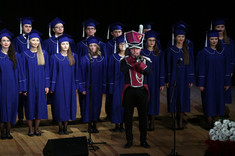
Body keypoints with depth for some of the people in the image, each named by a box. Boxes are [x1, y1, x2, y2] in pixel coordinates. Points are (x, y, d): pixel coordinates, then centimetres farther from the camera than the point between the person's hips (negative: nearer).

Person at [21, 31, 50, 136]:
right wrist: (24, 87, -6)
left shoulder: (43, 54, 5)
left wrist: (47, 85, 0)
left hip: (40, 84, 2)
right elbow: (23, 71, 0)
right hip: (30, 83, -2)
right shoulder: (25, 54, 0)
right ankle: (30, 129, 10)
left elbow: (46, 69, 6)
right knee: (30, 105, 1)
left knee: (40, 105, 2)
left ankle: (36, 128, 12)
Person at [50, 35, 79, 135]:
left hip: (70, 85, 3)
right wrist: (52, 87, -6)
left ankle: (65, 126, 12)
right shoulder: (55, 57, -2)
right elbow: (53, 73, -2)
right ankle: (60, 127, 8)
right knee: (60, 105, -1)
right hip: (59, 85, -3)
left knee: (69, 104, 3)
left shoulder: (73, 56, 6)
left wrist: (76, 85, 6)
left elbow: (76, 71, 10)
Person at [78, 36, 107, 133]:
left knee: (96, 105, 7)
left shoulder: (102, 59, 4)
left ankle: (94, 125, 16)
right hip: (88, 87, -2)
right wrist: (82, 88, -10)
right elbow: (82, 74, -4)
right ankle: (89, 125, 12)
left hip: (98, 87, 2)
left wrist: (104, 88, 2)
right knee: (88, 105, 2)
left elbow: (104, 74, 7)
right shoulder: (85, 59, -3)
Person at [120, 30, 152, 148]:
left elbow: (148, 72, -11)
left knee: (143, 116, 4)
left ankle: (143, 140, 12)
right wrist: (132, 60, -21)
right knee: (128, 116, 2)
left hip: (142, 90, 1)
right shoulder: (125, 60, 2)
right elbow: (123, 71, -18)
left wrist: (140, 63, -23)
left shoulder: (145, 60, 6)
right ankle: (129, 140, 11)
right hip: (129, 91, -1)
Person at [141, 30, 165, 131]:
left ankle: (152, 122, 11)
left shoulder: (160, 53, 3)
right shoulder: (142, 53, 0)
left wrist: (162, 83, -2)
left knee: (154, 101, 3)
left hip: (155, 81, 1)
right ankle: (146, 122, 9)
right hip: (145, 80, -1)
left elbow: (162, 68, 3)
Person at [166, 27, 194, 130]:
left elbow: (191, 65, 5)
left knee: (183, 98, 3)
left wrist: (191, 79, 0)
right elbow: (168, 65, 1)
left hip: (184, 78, 1)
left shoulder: (188, 49, 5)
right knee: (174, 98, -1)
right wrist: (167, 80, -3)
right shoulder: (171, 50, 1)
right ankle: (175, 121, 7)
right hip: (174, 77, -1)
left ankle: (180, 120, 13)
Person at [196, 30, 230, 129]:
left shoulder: (222, 52, 6)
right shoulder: (203, 52, -4)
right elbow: (201, 69, -6)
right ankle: (210, 123, 6)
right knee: (209, 102, -1)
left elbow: (226, 68, 8)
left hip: (219, 82, 3)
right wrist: (201, 84, -11)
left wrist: (227, 82, 3)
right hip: (208, 82, -3)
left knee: (218, 101, 6)